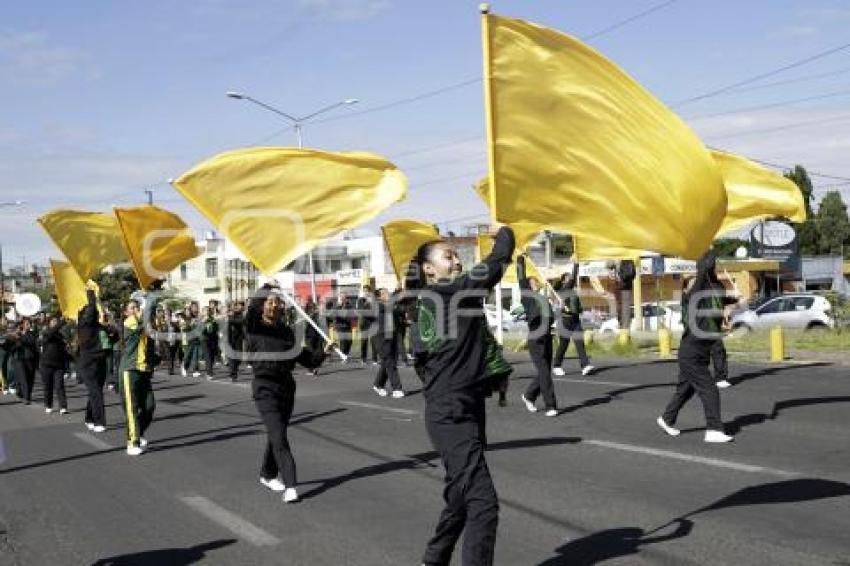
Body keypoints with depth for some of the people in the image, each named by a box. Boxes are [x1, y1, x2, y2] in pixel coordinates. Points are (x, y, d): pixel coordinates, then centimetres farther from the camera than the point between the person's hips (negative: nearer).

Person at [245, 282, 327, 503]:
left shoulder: (287, 331, 10)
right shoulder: (254, 327, -5)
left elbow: (300, 355, 12)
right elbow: (252, 307, -25)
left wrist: (322, 354, -1)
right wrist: (267, 288, -24)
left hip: (287, 385, 6)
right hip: (265, 387, -6)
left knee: (277, 435, 16)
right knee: (279, 437, -14)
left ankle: (267, 475, 37)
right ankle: (290, 486, -16)